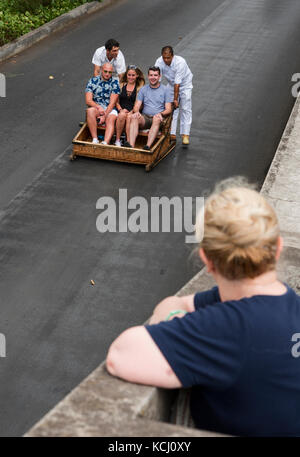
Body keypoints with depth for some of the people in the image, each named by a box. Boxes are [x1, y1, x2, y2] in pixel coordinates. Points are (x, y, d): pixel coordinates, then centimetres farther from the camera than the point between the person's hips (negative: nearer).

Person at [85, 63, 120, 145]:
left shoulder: (115, 83, 3)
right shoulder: (92, 81, 7)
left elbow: (112, 103, -5)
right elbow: (88, 100, -3)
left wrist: (105, 115, -18)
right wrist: (98, 107, -22)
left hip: (110, 110, -1)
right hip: (96, 107, 1)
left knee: (111, 119, -32)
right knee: (90, 111, -31)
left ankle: (105, 143, -55)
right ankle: (95, 140, -35)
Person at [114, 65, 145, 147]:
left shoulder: (139, 87, 10)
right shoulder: (122, 85, 17)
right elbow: (116, 101, 14)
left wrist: (131, 112, -14)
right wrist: (121, 109, -5)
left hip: (133, 112, -2)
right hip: (121, 111, 2)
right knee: (122, 115, -34)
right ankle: (117, 140, -25)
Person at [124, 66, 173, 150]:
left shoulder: (165, 90, 10)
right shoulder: (143, 89, 17)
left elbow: (169, 109, 4)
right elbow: (136, 106, 11)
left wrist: (161, 114, -19)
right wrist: (136, 112, -14)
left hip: (158, 118, -2)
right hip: (145, 117, 2)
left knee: (156, 119, -39)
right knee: (134, 117, -31)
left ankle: (148, 146, -54)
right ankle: (131, 145, -49)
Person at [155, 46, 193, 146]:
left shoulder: (180, 62, -36)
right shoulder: (159, 62, -25)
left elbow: (177, 83, -34)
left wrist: (175, 99, -31)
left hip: (185, 85, -4)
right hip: (171, 85, 4)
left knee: (185, 109, -6)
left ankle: (185, 135, -4)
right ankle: (172, 134, 2)